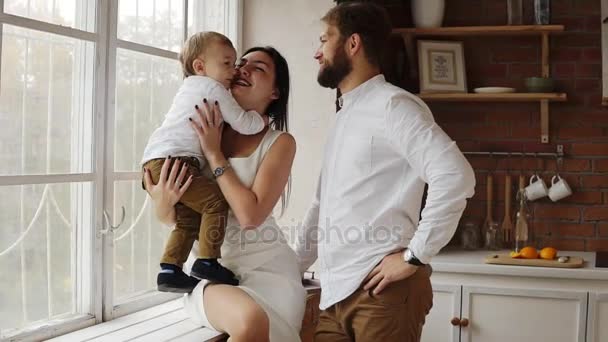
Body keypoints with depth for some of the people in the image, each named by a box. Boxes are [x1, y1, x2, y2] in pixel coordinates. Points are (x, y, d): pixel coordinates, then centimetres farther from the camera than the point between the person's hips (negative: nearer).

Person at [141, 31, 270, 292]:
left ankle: (169, 270, 12)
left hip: (154, 160, 10)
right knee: (216, 201, -12)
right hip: (170, 159, -10)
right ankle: (206, 263, -11)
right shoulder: (212, 88, -4)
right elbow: (243, 124, -5)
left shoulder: (191, 87, 27)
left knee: (189, 218, 12)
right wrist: (263, 119, 13)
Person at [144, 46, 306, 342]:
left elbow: (250, 215, -17)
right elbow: (171, 217, 6)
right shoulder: (203, 130, 4)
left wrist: (214, 155, -13)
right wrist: (162, 202, -18)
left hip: (266, 263, 0)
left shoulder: (279, 142, -2)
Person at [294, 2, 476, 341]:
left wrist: (414, 257, -18)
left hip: (382, 290, -8)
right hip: (336, 293, 8)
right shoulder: (344, 117, 19)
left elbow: (456, 176, -21)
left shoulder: (391, 105, -8)